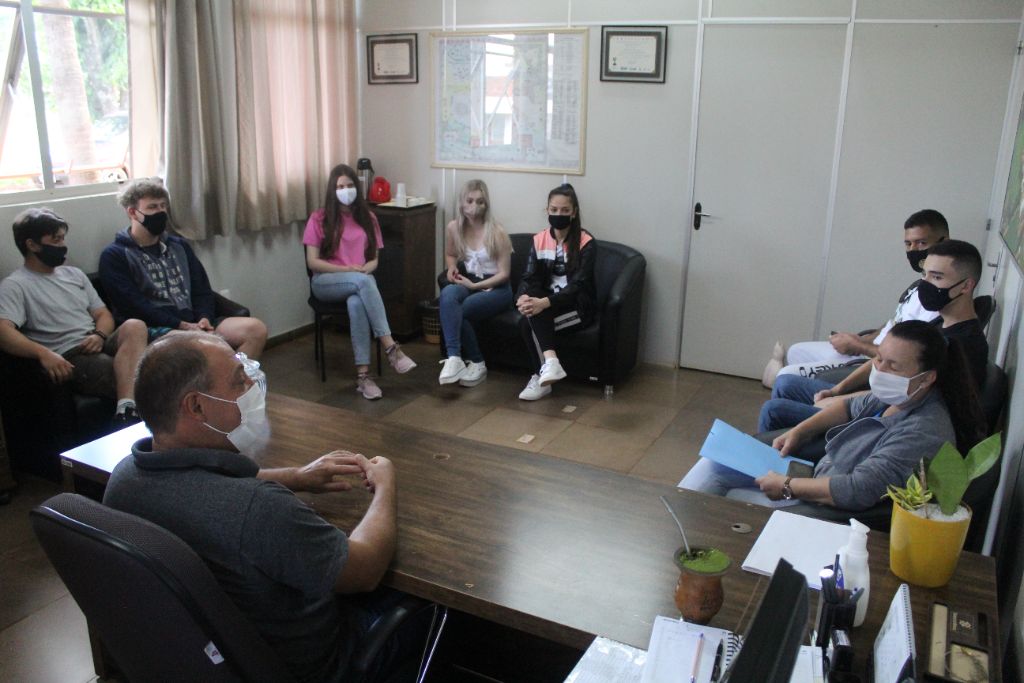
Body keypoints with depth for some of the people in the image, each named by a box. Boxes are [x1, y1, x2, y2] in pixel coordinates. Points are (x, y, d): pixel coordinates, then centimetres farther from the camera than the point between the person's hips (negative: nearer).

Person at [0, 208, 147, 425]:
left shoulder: (74, 274, 23)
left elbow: (103, 314, 21)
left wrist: (100, 335, -3)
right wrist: (43, 353, -31)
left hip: (97, 346, 6)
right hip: (67, 359, -6)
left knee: (134, 326, -30)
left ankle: (126, 410, -45)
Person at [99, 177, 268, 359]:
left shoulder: (179, 246, 24)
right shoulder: (114, 255, 6)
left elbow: (202, 289, 18)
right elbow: (133, 306, -6)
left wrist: (204, 318, -5)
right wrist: (181, 325, -15)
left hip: (193, 324, 6)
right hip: (152, 330, -6)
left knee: (256, 328, -19)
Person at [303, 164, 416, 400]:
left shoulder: (368, 218, 11)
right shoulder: (319, 218, 1)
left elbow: (374, 259, 11)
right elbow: (312, 262, -4)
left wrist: (365, 270, -13)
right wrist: (347, 269, -16)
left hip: (360, 282, 2)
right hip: (326, 283, -2)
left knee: (356, 302, -37)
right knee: (362, 282, -37)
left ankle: (362, 374, -40)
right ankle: (390, 347, -40)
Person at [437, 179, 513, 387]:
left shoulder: (496, 232, -13)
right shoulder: (453, 227, 1)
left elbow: (504, 274, -11)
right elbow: (450, 254, 21)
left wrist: (475, 286, -17)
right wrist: (452, 267, -2)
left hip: (496, 289, -4)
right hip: (468, 283, 4)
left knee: (457, 311, -29)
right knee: (447, 293, -33)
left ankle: (476, 363, -12)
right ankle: (454, 357, -38)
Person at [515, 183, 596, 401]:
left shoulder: (586, 243, -12)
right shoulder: (539, 240, 3)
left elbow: (578, 285, -20)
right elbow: (529, 277, -2)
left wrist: (545, 303, -35)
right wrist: (523, 298, -27)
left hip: (577, 306, -4)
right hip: (546, 304, 4)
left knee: (530, 322, -30)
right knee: (526, 321, -29)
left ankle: (541, 376, -25)